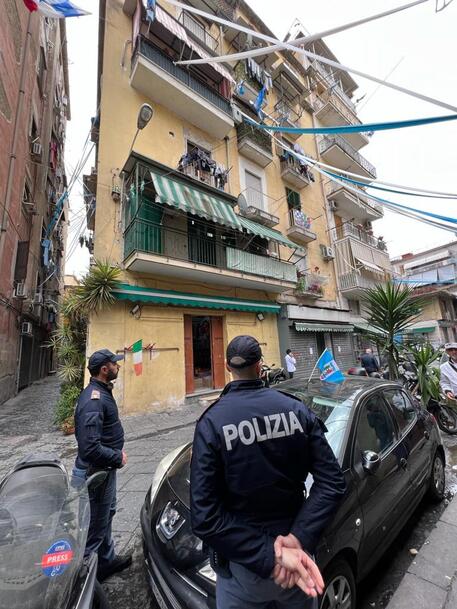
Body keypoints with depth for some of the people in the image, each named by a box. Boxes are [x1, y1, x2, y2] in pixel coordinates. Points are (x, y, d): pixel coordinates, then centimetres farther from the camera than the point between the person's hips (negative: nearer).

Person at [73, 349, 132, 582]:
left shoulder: (101, 392, 2)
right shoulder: (93, 400, -30)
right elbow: (90, 447, -32)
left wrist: (117, 452, 4)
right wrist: (118, 458, -19)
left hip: (104, 468, 10)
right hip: (96, 471, -10)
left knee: (107, 513, 27)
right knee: (96, 524, 9)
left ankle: (107, 559, 48)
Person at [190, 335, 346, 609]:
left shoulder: (211, 422, -20)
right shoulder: (297, 409, -12)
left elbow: (205, 517, -21)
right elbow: (333, 481, -12)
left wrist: (270, 557, -18)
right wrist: (300, 538, -15)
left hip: (242, 565, -2)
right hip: (299, 555, 3)